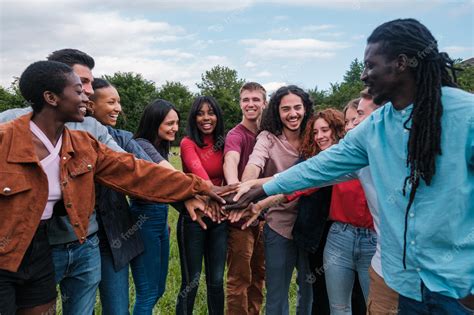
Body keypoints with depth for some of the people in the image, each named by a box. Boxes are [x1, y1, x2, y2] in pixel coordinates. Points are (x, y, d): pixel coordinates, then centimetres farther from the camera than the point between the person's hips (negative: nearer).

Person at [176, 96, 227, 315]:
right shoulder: (188, 143, -9)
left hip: (219, 216, 5)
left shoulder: (222, 144, 7)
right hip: (193, 216, -4)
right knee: (191, 282, 5)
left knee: (216, 281, 13)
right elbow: (197, 169, -30)